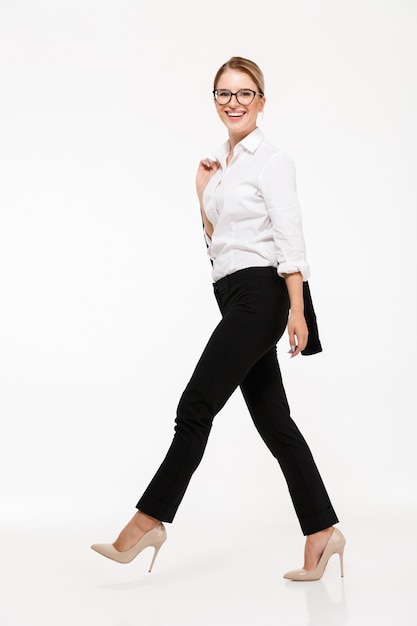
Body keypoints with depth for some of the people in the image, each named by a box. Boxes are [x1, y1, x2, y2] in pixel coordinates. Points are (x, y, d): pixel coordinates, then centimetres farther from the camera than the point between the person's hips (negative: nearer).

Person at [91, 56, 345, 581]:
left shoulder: (271, 160, -5)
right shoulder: (221, 164, 18)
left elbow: (290, 238, -13)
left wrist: (297, 310, -20)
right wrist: (202, 193, 9)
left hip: (259, 296, -9)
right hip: (235, 299, 9)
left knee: (196, 406, -8)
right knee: (272, 419, 8)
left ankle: (149, 521, 3)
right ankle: (322, 531, 15)